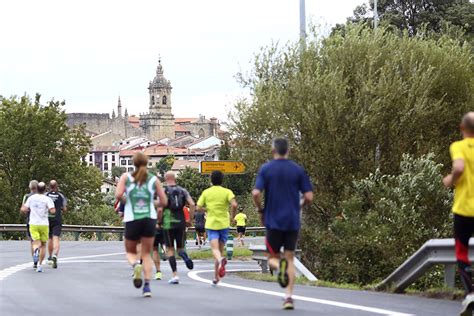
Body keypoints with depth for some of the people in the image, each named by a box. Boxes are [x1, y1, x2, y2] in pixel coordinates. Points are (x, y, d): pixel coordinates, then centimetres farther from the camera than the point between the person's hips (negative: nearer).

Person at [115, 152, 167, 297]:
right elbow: (164, 201, 5)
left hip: (132, 220, -1)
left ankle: (136, 265, -19)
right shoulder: (154, 179, 6)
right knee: (146, 254, 9)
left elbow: (118, 194, -12)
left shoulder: (126, 177, 2)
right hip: (149, 219, 1)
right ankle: (147, 285, -7)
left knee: (130, 252, 16)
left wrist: (124, 200, 9)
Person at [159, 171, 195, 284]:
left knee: (170, 249, 6)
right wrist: (189, 219, 5)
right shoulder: (183, 191, 8)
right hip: (181, 222, 3)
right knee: (180, 247, 15)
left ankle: (175, 275, -4)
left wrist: (159, 221, 2)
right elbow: (192, 204, -3)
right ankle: (185, 257, -22)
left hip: (168, 224, -3)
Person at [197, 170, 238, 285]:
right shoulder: (227, 192, 0)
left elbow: (199, 208, 2)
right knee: (220, 249, 12)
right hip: (224, 223, 1)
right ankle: (216, 277, 12)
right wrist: (233, 216, 1)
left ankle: (220, 260, -48)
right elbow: (234, 204, -16)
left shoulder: (206, 192, 4)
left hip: (211, 224, -1)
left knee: (215, 249, -13)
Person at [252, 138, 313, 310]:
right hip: (293, 221, 1)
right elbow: (309, 197, -2)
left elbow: (256, 193, -11)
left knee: (272, 257, 11)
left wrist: (260, 211, 6)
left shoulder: (265, 169, -2)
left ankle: (280, 266, -26)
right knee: (289, 258, 8)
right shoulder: (298, 170, 2)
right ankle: (289, 296, -5)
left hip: (273, 221, -1)